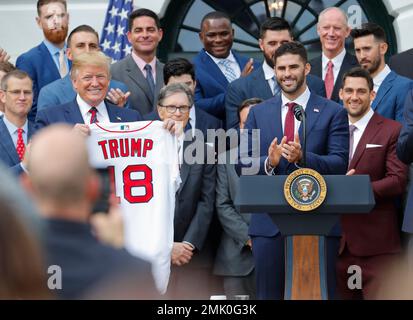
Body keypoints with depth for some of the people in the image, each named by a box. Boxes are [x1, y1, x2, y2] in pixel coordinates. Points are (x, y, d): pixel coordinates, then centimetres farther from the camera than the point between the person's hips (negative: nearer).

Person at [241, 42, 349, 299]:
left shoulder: (333, 112, 3)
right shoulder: (258, 113, 11)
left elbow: (340, 164, -6)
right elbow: (244, 164, 6)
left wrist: (303, 157, -23)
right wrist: (268, 162, -16)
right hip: (269, 221, 2)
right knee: (269, 293, 7)